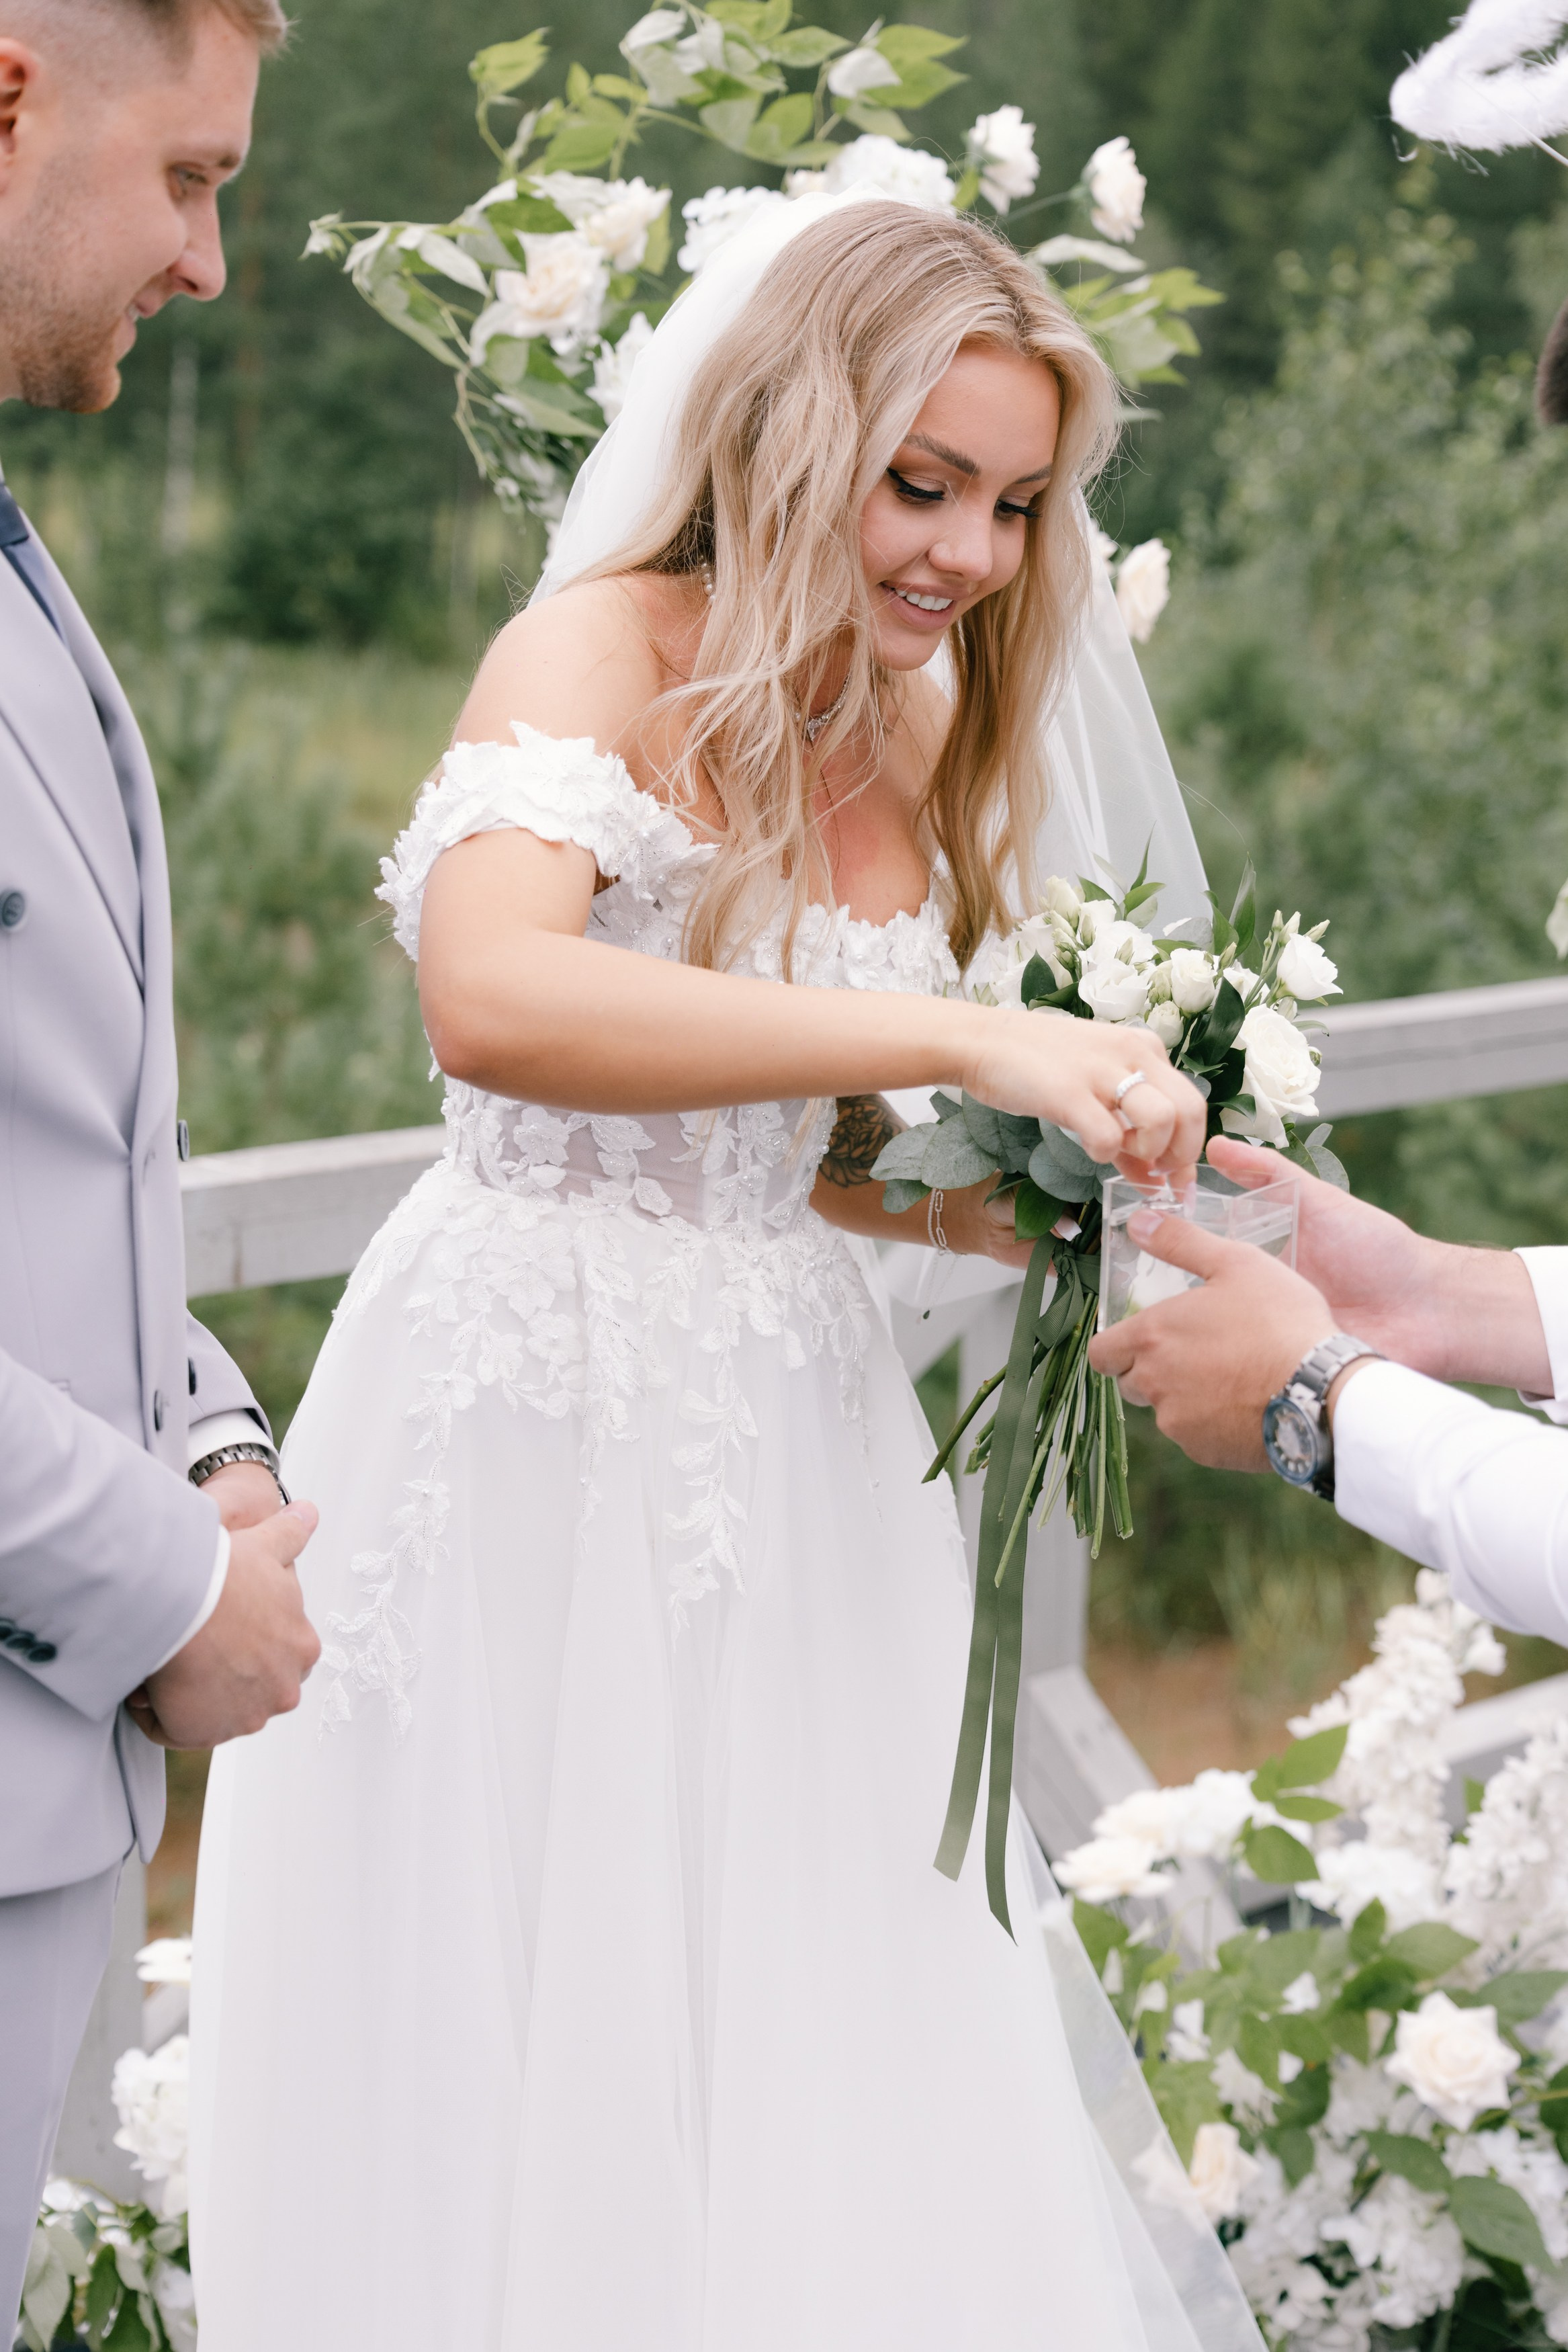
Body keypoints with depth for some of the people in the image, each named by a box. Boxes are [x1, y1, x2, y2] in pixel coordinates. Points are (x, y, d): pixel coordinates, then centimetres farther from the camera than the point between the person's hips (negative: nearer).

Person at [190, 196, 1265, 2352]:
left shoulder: (926, 741, 11)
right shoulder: (610, 654, -12)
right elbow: (492, 1001, -32)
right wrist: (961, 1034, -35)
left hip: (794, 1436, 7)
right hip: (535, 1427, -7)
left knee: (827, 2094, 9)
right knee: (542, 2084, 2)